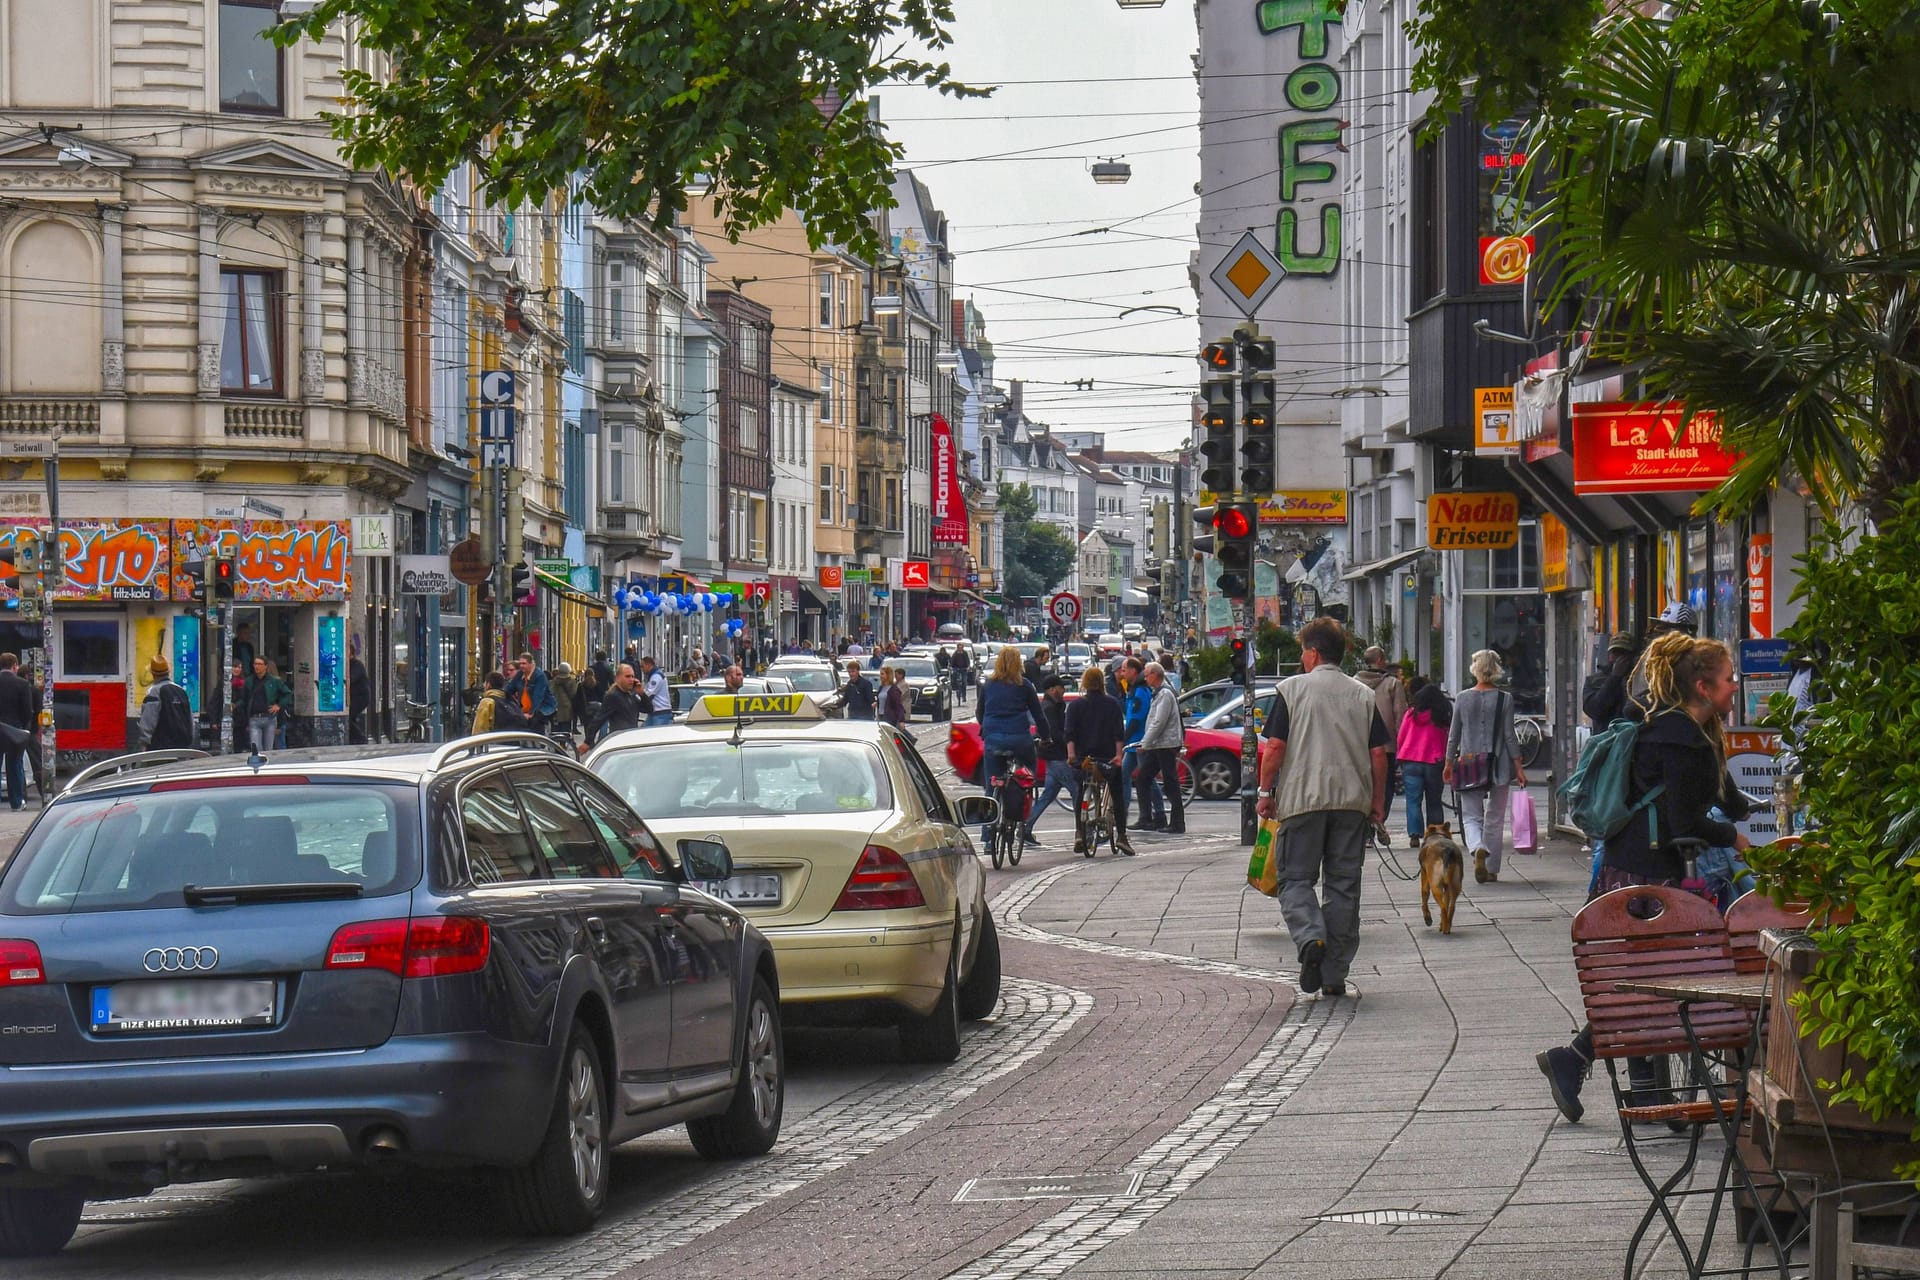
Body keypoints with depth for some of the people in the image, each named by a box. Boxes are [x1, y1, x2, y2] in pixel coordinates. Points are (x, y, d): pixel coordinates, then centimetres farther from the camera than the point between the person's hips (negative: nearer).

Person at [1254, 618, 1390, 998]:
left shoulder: (1293, 688, -2)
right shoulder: (1364, 696, 7)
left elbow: (1276, 746, -5)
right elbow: (1378, 754, 6)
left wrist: (1266, 791, 6)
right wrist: (1377, 803, 14)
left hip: (1302, 799, -3)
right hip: (1352, 801, 3)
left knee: (1295, 879, 5)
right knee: (1343, 884, 8)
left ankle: (1310, 938, -23)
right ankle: (1335, 974, 8)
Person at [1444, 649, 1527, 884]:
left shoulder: (1462, 699, 0)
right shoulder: (1504, 699, -5)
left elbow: (1453, 735, 5)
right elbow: (1509, 735, -4)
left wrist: (1449, 764, 17)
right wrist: (1518, 767, 2)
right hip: (1498, 765, 0)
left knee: (1471, 816, 6)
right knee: (1495, 819, 11)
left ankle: (1478, 848, -25)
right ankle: (1491, 870, 13)